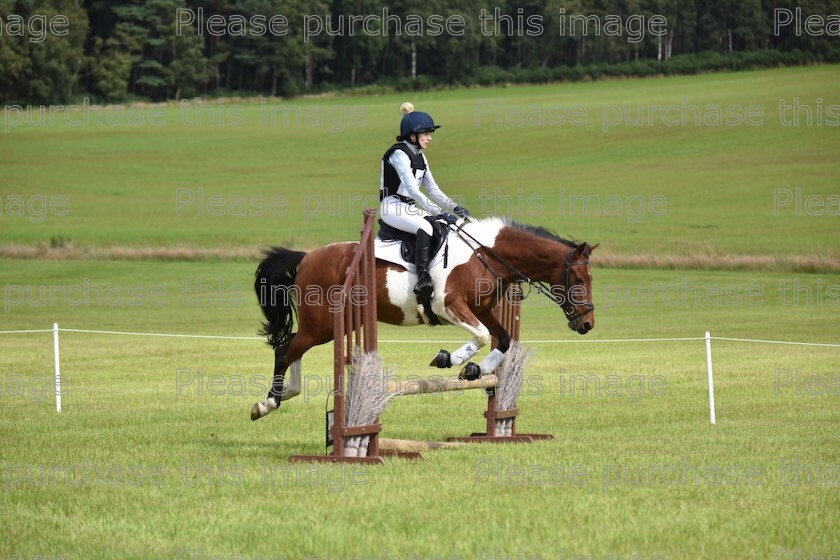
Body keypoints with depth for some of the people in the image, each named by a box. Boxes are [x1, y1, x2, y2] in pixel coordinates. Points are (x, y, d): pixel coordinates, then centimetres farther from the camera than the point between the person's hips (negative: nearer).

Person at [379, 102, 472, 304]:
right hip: (393, 207, -10)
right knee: (425, 227, -36)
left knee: (452, 225, -1)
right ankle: (423, 279, -46)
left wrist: (454, 208, 0)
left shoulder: (419, 156, 14)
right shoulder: (399, 154, -15)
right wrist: (440, 212, -29)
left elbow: (433, 190, 16)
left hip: (412, 208, 10)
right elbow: (412, 190, -24)